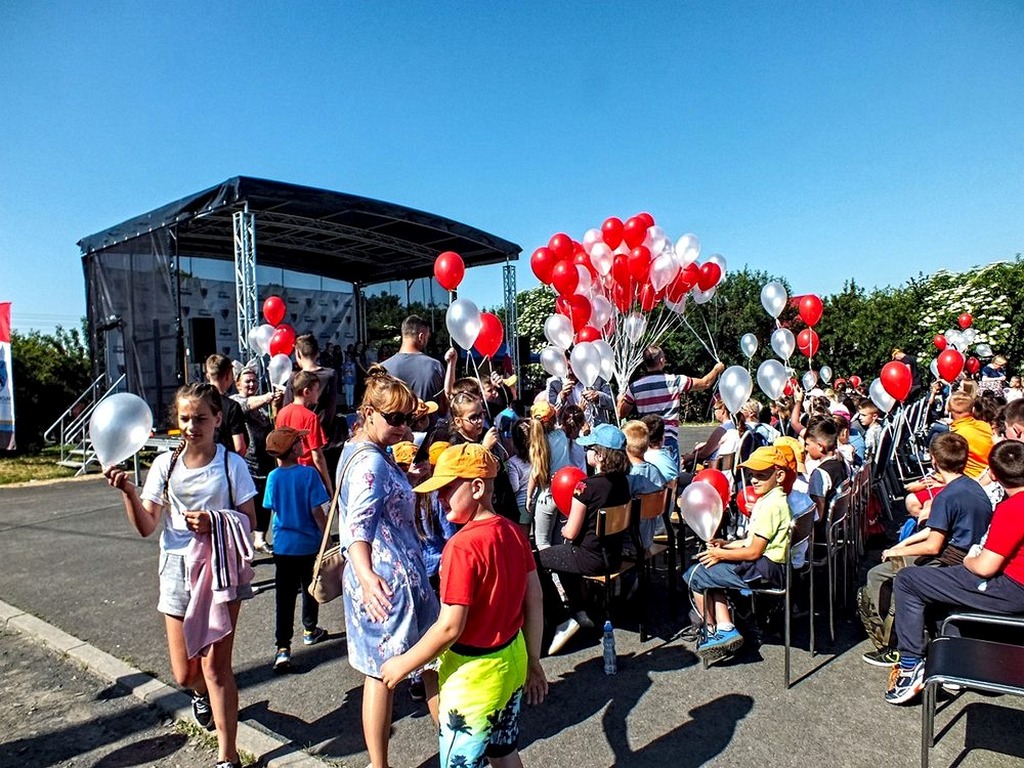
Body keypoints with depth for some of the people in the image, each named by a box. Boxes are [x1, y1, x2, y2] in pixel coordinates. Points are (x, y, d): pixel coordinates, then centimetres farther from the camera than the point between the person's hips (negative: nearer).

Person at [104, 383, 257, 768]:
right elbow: (146, 526, -3)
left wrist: (215, 522, -23)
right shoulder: (165, 464, 0)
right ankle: (202, 693, 50)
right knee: (184, 674, 11)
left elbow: (249, 521, -5)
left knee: (215, 665, -4)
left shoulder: (231, 463, -6)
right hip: (178, 568, 3)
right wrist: (128, 491, -18)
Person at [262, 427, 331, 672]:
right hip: (309, 543, -2)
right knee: (310, 589, 19)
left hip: (283, 545, 2)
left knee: (284, 596, 6)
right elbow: (316, 511, -15)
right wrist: (326, 535, -4)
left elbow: (273, 507, 7)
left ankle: (283, 648, 2)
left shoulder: (273, 477, -6)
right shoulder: (309, 473, -17)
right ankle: (310, 631, 36)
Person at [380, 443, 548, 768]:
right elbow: (535, 601, 3)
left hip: (475, 674, -7)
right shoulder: (514, 531, -3)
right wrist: (533, 663, 14)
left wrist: (403, 664, -9)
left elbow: (450, 628, -24)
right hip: (512, 661, 7)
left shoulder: (462, 546, -26)